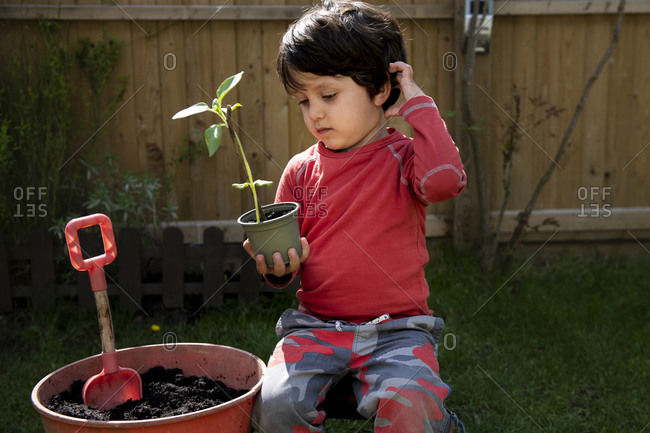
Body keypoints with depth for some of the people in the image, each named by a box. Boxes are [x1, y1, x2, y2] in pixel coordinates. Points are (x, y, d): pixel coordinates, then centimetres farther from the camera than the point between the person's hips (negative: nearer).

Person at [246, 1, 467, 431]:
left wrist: (417, 104, -16)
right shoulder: (301, 170, 9)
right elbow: (283, 257, 16)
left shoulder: (404, 157, -1)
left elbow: (446, 179, -27)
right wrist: (277, 268, -8)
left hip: (396, 328, -3)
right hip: (315, 327, 3)